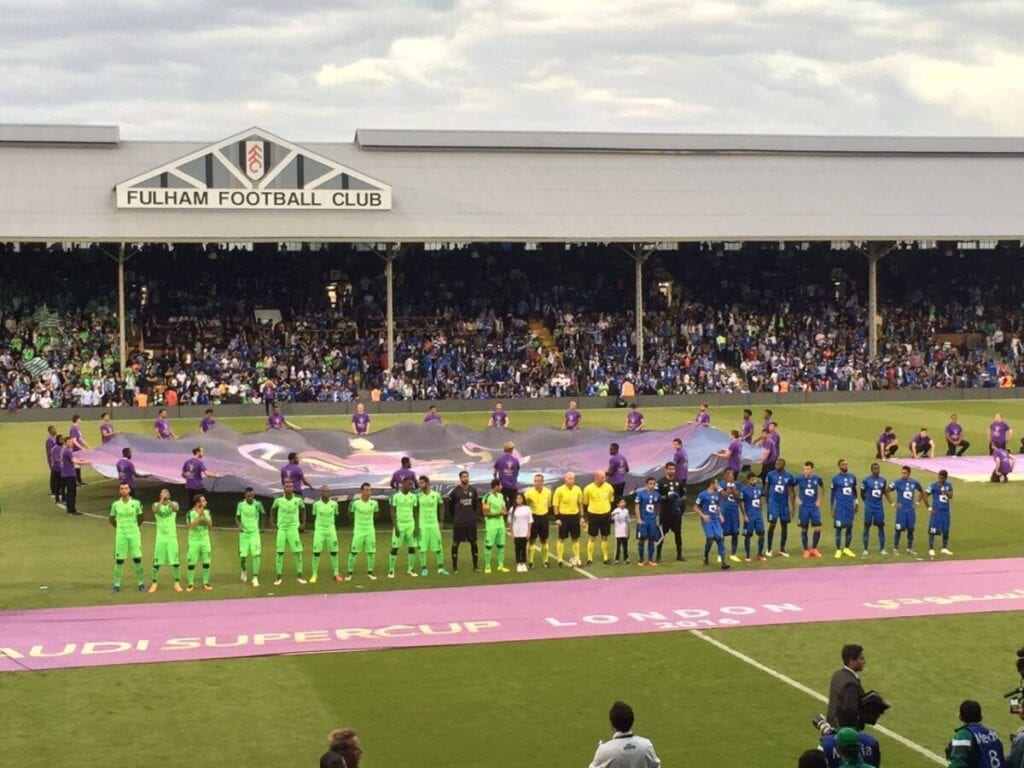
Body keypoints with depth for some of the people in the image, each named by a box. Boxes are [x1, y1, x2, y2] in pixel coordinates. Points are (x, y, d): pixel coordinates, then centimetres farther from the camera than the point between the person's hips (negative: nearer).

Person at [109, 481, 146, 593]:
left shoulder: (135, 503, -2)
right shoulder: (115, 505, -1)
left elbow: (140, 517, 13)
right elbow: (111, 519, 13)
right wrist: (119, 527, 11)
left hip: (134, 534, 0)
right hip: (121, 535, 0)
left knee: (137, 559, 0)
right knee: (119, 560, 1)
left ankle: (140, 583, 9)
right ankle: (117, 585, 7)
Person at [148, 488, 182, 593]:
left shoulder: (174, 503, 3)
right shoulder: (156, 504, 3)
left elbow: (175, 509, -22)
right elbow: (155, 510, -21)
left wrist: (168, 500, -33)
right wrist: (161, 500, -30)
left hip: (172, 537, 0)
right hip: (160, 537, 0)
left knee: (175, 561, -1)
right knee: (157, 562, 2)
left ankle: (177, 584, 8)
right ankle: (154, 584, 11)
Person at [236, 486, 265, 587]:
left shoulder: (258, 504, -6)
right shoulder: (240, 505, -7)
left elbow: (262, 515, 11)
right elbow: (237, 517, 5)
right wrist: (239, 525, -14)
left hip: (255, 532, 0)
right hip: (244, 533, 0)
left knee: (256, 554, -13)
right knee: (243, 556, 2)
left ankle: (255, 577, -7)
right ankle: (244, 570, 35)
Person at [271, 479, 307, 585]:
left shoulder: (298, 500, -6)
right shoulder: (278, 500, -7)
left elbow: (303, 509, 15)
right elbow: (273, 509, 14)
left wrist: (303, 523, 11)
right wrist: (272, 522, 8)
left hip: (294, 529, 0)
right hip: (282, 529, 0)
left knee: (298, 552, -2)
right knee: (279, 552, -2)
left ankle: (299, 576, 8)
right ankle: (278, 577, 5)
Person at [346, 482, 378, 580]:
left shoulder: (374, 503, -4)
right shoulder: (355, 503, -13)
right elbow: (350, 514, 4)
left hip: (370, 531, 3)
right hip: (358, 531, -3)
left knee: (371, 552, 3)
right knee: (354, 552, -1)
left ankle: (370, 572, 15)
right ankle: (349, 572, 8)